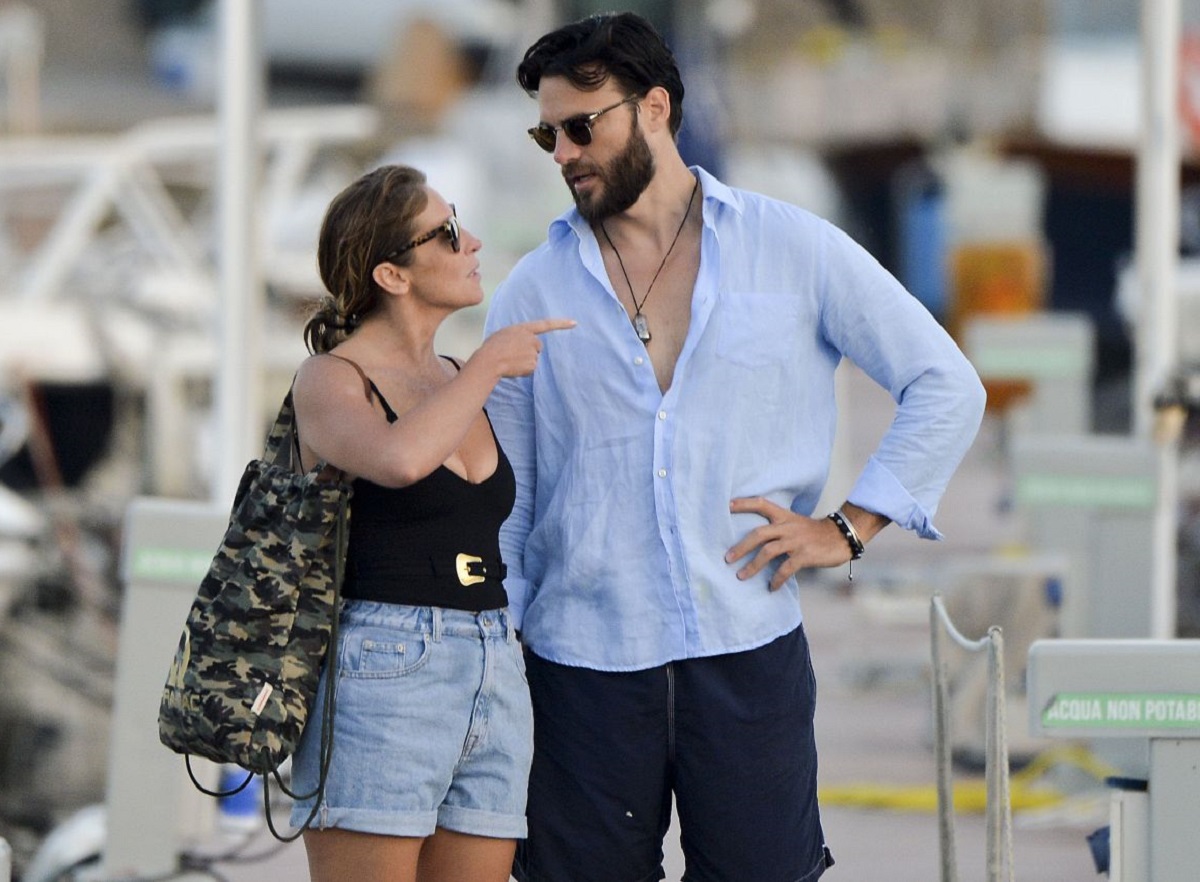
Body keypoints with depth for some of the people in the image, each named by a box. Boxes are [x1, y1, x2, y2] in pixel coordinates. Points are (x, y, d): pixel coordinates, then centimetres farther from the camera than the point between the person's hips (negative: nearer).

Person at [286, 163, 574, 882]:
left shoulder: (460, 384, 17)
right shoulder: (331, 381, -4)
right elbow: (400, 460, -27)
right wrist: (490, 364, -13)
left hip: (496, 687, 7)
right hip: (380, 680, -7)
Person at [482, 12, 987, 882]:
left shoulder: (791, 249, 5)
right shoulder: (534, 292, 9)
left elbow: (946, 386, 9)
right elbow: (500, 495, 11)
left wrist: (849, 527, 1)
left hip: (749, 650, -1)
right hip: (584, 662, 1)